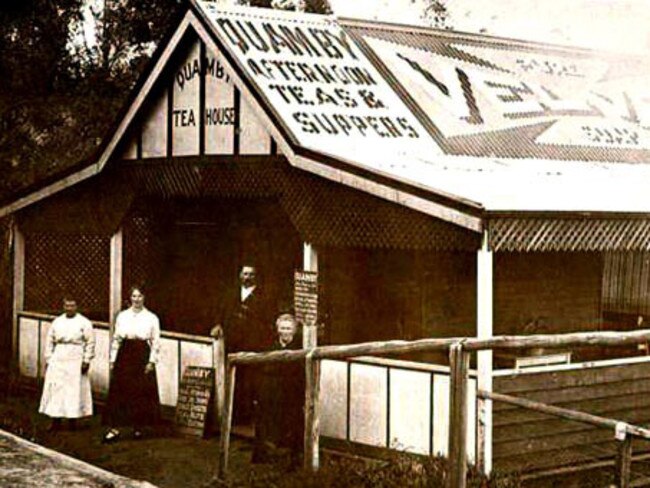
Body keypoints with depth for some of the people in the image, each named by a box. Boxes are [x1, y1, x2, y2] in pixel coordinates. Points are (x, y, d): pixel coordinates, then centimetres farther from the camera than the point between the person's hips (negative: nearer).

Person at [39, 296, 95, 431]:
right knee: (56, 389, 1)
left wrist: (86, 360, -8)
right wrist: (48, 359, 8)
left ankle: (72, 420, 5)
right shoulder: (57, 322, 11)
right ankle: (56, 421, 6)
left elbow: (90, 342, -2)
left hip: (76, 361, -3)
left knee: (75, 389, -3)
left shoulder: (84, 323, 0)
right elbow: (49, 341, 13)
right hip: (58, 360, 3)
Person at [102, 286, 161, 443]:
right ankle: (115, 428, -5)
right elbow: (116, 338, 9)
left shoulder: (152, 318, 3)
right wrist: (112, 360, 4)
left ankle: (138, 427, 13)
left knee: (141, 394, 1)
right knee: (118, 393, -5)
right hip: (125, 355, 1)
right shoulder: (122, 316, 8)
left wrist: (152, 361, -6)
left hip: (143, 356, -1)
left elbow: (156, 342, 2)